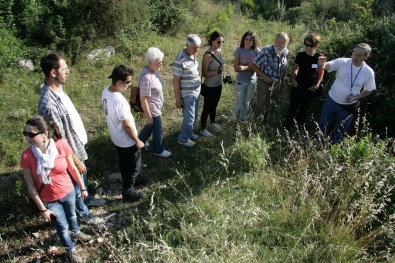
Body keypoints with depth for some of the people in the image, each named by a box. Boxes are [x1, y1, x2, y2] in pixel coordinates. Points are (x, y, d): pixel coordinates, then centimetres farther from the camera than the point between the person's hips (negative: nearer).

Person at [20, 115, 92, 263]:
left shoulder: (62, 146, -24)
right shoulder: (26, 156, -25)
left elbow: (73, 169, -8)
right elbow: (30, 186, -14)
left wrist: (83, 188, 3)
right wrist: (42, 209, -9)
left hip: (68, 192, 1)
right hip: (49, 200, -1)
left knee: (72, 215, 30)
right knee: (62, 227, 18)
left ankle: (76, 232, 64)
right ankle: (71, 251, 47)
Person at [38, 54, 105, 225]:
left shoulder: (57, 88, -5)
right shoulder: (49, 103, -35)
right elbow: (60, 139, -28)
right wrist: (76, 160, -18)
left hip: (77, 143, 9)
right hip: (70, 150, -8)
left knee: (83, 177, 30)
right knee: (76, 184, 16)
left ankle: (87, 199, 56)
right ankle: (83, 214, 39)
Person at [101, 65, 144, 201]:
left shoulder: (105, 92, -7)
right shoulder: (119, 101, -35)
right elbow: (127, 126, -27)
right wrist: (137, 141, -12)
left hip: (117, 138, 9)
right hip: (127, 141, -8)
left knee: (124, 164, 29)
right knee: (134, 167, 14)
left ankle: (128, 181, 51)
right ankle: (128, 192, 30)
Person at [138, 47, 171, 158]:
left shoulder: (153, 70, -7)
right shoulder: (146, 77, -35)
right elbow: (143, 99, -29)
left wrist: (161, 99, 22)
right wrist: (149, 116, -21)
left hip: (157, 105, 9)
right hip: (152, 109, -9)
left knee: (151, 126, 29)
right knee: (158, 130, 13)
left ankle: (140, 141, 52)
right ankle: (158, 150, 38)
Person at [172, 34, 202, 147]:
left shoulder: (194, 55, -1)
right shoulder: (180, 59, -26)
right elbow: (175, 81, -20)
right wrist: (178, 99, -17)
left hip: (196, 92, 8)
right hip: (187, 95, -8)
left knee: (194, 116, 21)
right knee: (189, 118, 4)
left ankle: (189, 133, 43)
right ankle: (183, 139, 25)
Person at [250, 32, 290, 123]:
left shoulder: (286, 52, -5)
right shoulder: (266, 51, -25)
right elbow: (253, 64, -18)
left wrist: (282, 82, 13)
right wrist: (263, 76, -20)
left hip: (277, 83, 6)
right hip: (265, 82, -6)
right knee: (262, 107, 2)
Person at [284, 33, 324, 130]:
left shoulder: (319, 58, -11)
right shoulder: (300, 55, -9)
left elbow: (321, 72, 2)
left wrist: (317, 85, -7)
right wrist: (293, 79, -5)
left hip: (310, 89, -1)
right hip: (297, 86, 1)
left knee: (304, 109, 14)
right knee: (292, 107, 10)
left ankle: (299, 128, 31)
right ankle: (287, 127, 26)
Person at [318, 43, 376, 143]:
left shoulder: (368, 72, -13)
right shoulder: (342, 62, -17)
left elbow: (368, 91, 0)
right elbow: (326, 66, -30)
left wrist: (355, 98, -16)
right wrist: (321, 65, -55)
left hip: (348, 106, 0)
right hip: (331, 101, 0)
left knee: (338, 134, 14)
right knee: (323, 127, 16)